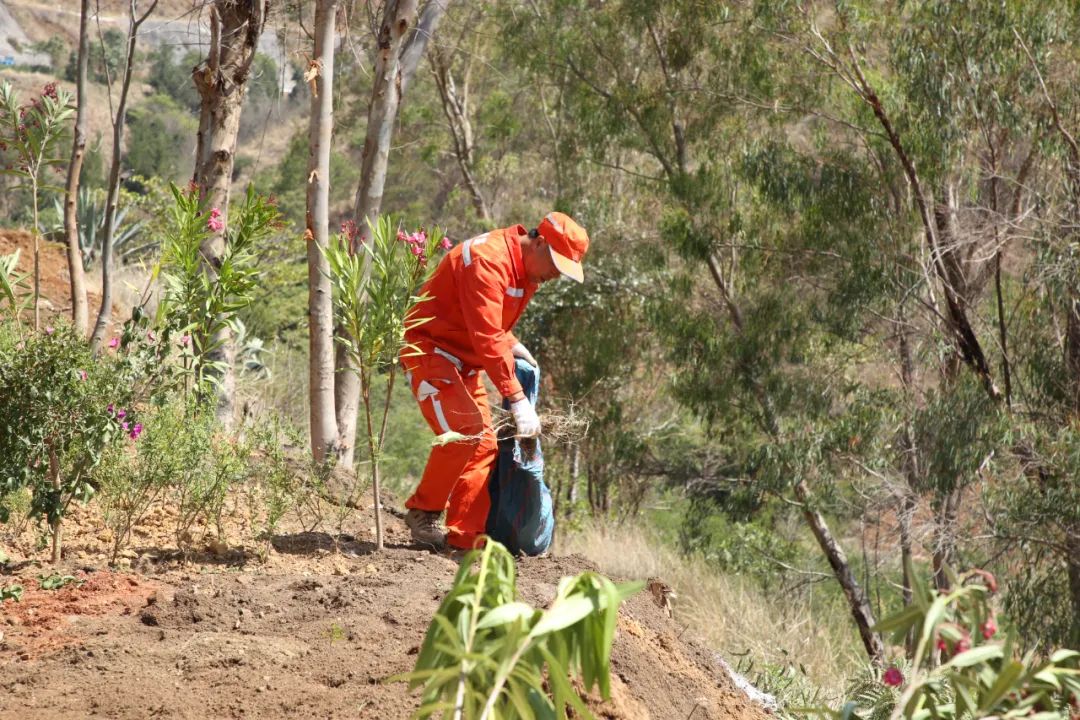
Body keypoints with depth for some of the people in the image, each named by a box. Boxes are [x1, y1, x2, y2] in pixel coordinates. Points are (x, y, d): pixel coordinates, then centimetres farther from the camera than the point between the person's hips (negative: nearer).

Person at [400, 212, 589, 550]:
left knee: (484, 445, 3)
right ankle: (423, 514, -6)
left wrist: (510, 344, -2)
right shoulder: (488, 260, -26)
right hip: (430, 348, -10)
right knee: (462, 432, -21)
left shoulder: (528, 270, 6)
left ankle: (465, 534, 3)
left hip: (465, 361, 10)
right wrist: (516, 398, -33)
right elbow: (487, 338, -31)